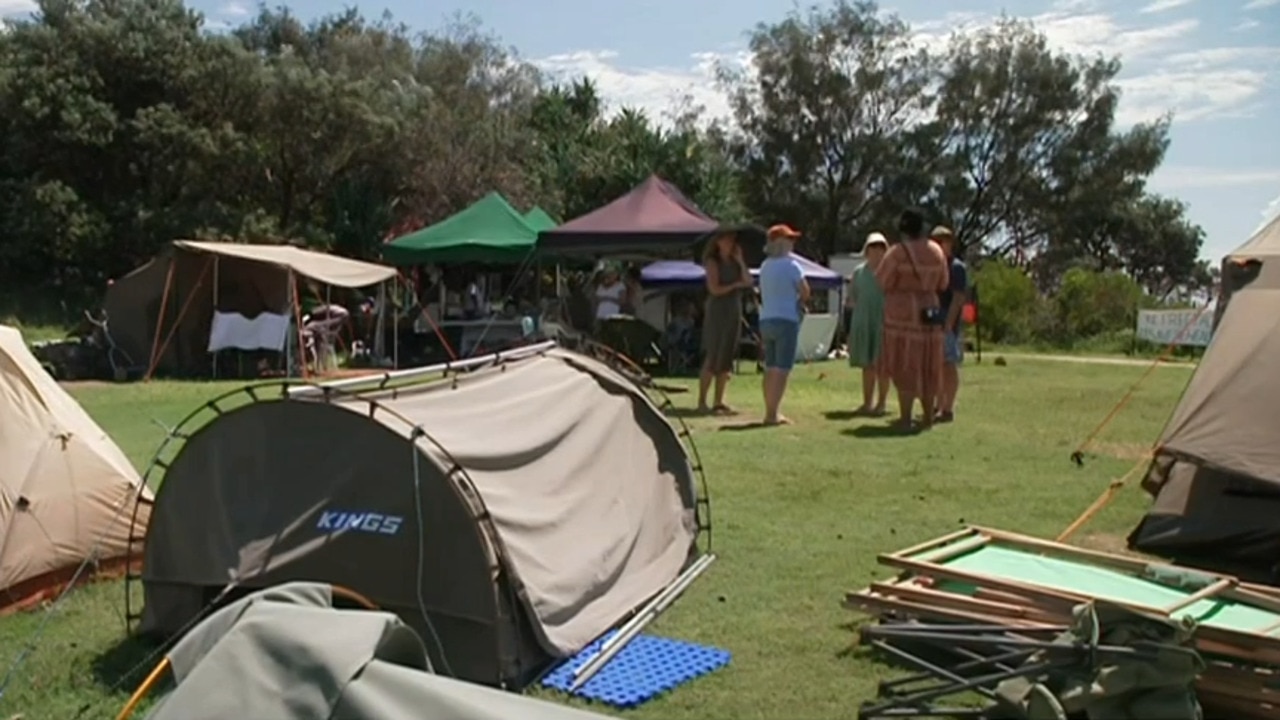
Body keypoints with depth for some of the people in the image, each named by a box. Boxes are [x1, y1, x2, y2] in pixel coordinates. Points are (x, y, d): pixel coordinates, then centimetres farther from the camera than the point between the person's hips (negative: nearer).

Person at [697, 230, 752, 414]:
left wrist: (740, 261, -3)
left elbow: (748, 281, 1)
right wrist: (735, 285, -5)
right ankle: (701, 402, -5)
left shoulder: (734, 262, 14)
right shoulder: (713, 262, -3)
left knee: (726, 360, 5)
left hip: (734, 311, 6)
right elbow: (714, 289, -14)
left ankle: (719, 402, 8)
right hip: (717, 311, -6)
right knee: (712, 359, -9)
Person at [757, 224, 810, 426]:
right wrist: (798, 302, 13)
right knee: (782, 369, -6)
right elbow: (805, 292, -8)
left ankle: (771, 411, 16)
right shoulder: (790, 265, -10)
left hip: (766, 320, 8)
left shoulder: (765, 265, 13)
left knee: (770, 369, 12)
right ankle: (773, 413, -9)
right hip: (786, 320, -8)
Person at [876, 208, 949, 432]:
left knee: (905, 366, -2)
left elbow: (883, 282, -9)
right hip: (930, 310, 5)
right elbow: (942, 284, 12)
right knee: (928, 367, 12)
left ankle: (905, 419, -3)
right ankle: (928, 417, 19)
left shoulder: (897, 252, -13)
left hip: (902, 313, -5)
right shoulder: (936, 251, 5)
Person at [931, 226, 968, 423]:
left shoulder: (957, 267, -7)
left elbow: (958, 298, -14)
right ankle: (939, 405, 20)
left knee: (949, 365, -5)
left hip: (949, 325, -8)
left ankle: (948, 409, -3)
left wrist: (948, 323, -20)